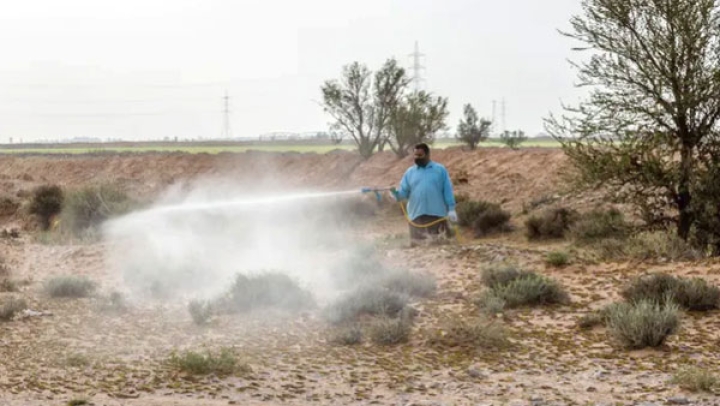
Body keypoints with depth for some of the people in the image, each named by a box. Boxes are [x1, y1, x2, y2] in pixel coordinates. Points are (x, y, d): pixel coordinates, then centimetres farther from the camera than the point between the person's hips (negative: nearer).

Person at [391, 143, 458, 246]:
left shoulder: (440, 170, 5)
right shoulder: (410, 172, 10)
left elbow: (447, 191, 3)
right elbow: (403, 192, 6)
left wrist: (451, 209, -4)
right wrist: (395, 192, -16)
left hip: (437, 214, -2)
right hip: (417, 215, 2)